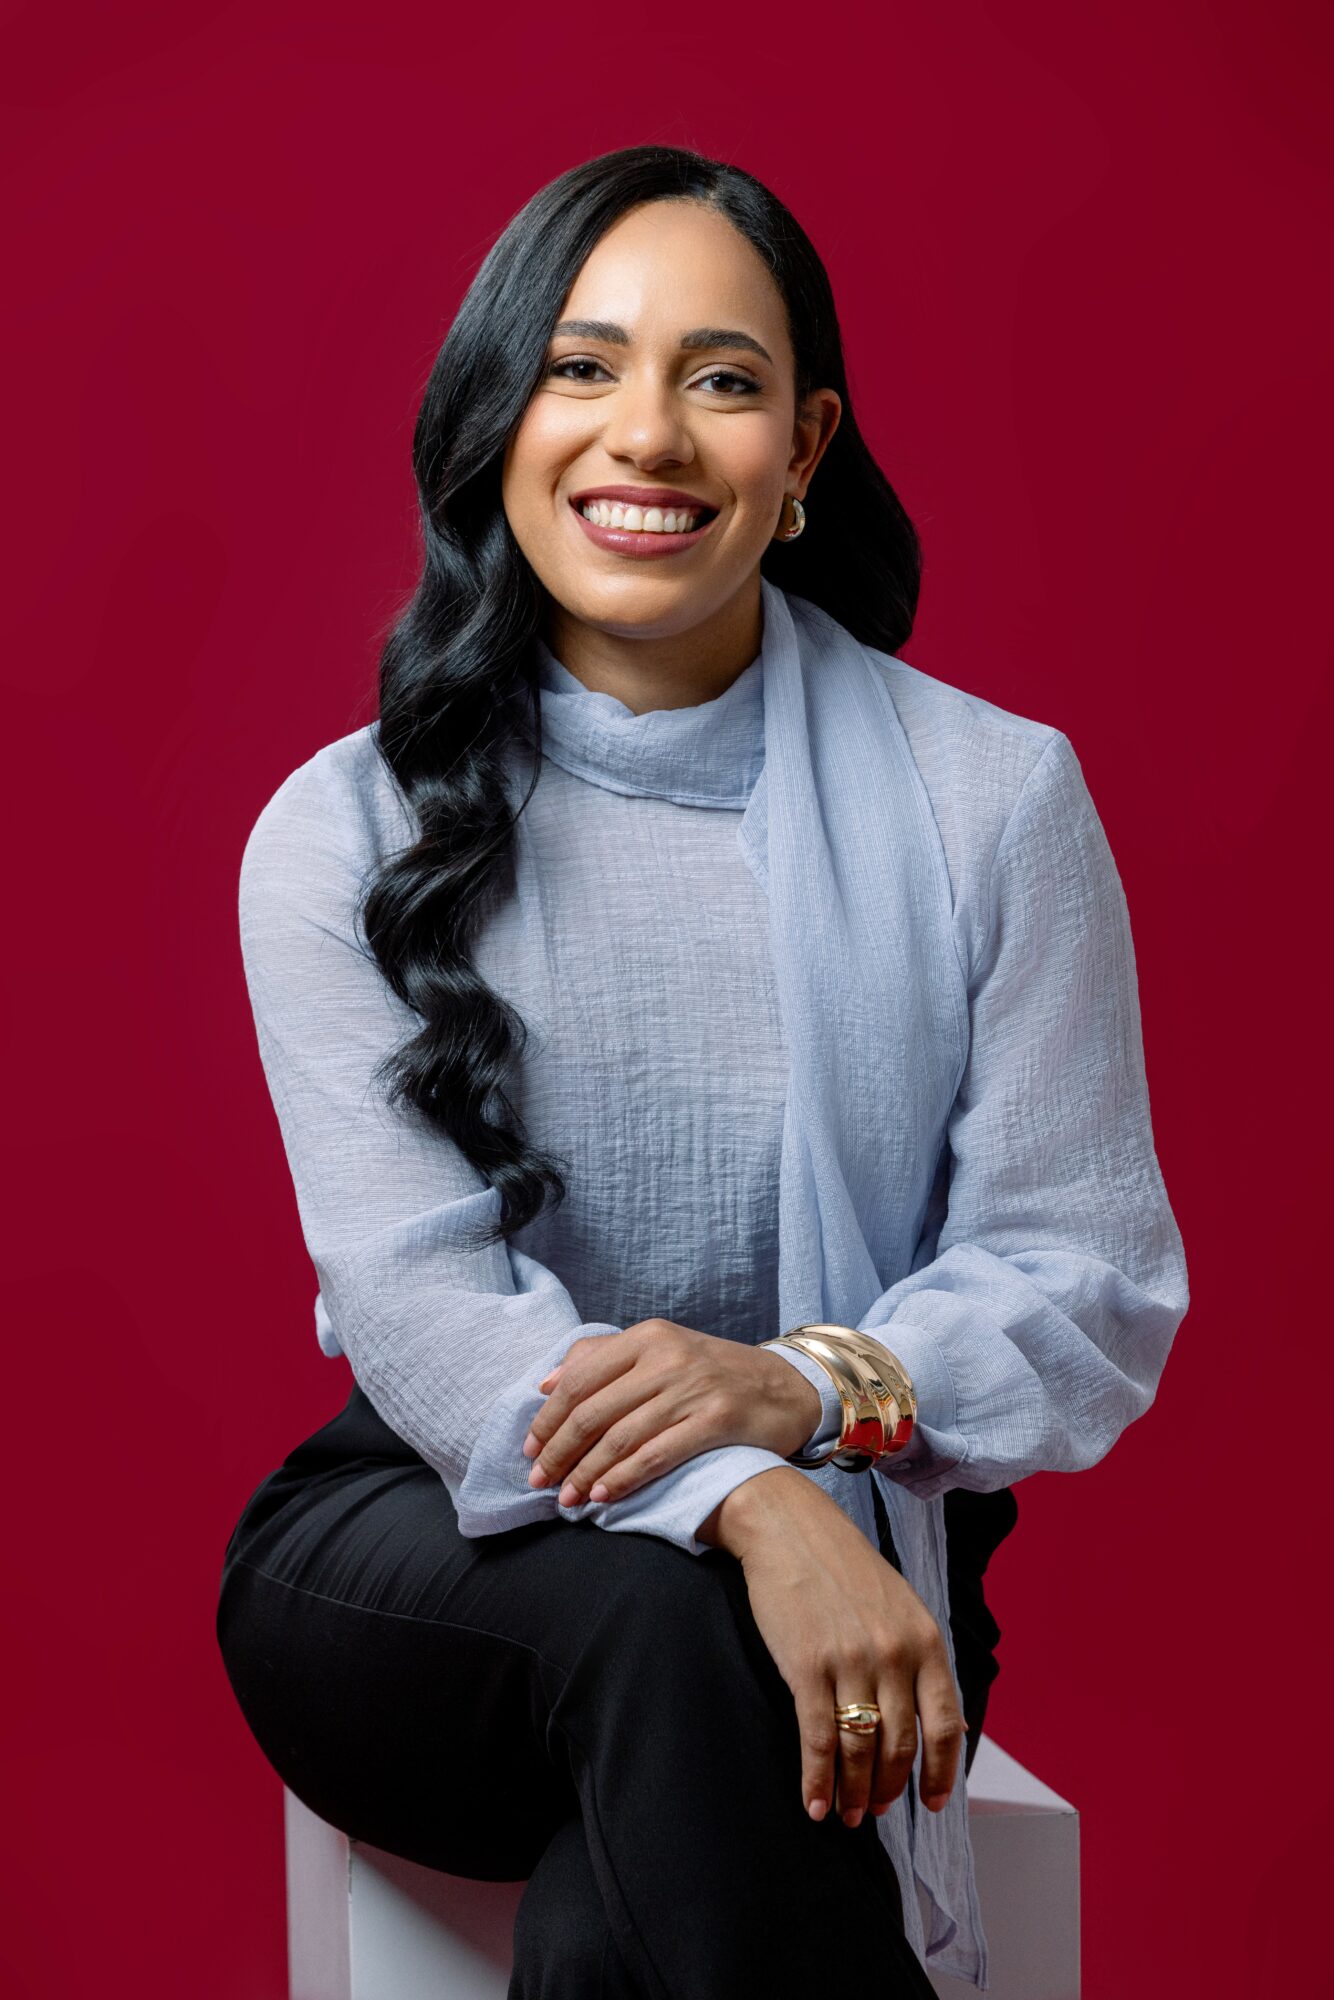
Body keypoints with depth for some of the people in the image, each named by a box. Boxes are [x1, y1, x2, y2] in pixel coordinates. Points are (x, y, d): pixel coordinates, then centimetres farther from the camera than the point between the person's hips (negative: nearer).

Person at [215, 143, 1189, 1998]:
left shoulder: (996, 801, -1)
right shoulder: (345, 833, -1)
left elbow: (1098, 1291, -2)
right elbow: (415, 1293, -13)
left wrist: (806, 1383, -24)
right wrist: (746, 1514, -32)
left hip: (849, 1558, 0)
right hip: (429, 1556, 1)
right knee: (660, 1619, -34)